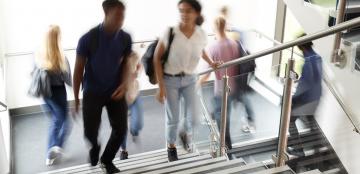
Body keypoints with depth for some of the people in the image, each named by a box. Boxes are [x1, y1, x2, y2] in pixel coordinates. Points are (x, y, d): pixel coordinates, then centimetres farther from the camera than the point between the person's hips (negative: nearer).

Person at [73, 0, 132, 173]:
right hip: (92, 92, -2)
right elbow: (78, 69, -8)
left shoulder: (125, 38, -10)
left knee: (120, 129, 1)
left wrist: (124, 84, -14)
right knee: (90, 132, -4)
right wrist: (76, 98, -3)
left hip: (116, 91, 3)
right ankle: (95, 147, 35)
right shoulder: (88, 38, -18)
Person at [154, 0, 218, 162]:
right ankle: (171, 147, 35)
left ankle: (186, 134, 37)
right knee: (173, 118, 6)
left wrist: (211, 63, 23)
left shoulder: (201, 34, -11)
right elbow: (157, 58, -14)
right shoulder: (170, 32, -21)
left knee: (194, 117, 0)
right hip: (170, 80, -3)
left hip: (190, 79, 3)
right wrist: (161, 86, -15)